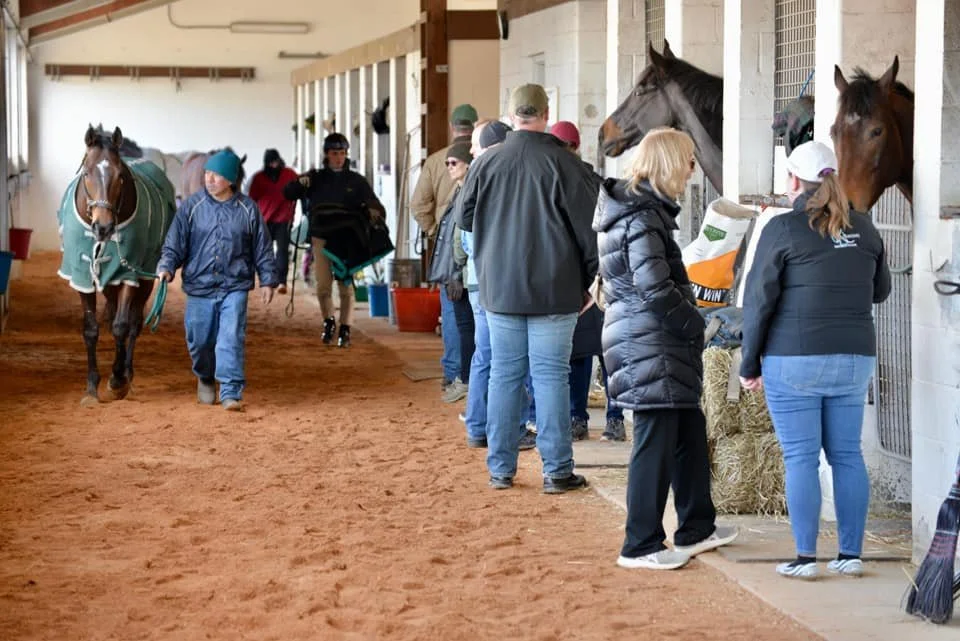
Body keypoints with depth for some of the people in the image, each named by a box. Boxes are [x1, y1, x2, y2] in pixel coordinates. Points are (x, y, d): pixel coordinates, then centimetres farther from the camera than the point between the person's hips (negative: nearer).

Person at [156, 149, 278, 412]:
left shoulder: (247, 209, 1)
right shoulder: (191, 207, 0)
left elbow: (262, 248, 8)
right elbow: (174, 244, 1)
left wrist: (268, 280, 6)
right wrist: (166, 267, -14)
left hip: (235, 287, -1)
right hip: (199, 286, 1)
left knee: (232, 338, -11)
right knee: (199, 341, 10)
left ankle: (231, 392, -8)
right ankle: (205, 379, 37)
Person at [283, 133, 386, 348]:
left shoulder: (356, 181, 7)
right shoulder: (317, 178, 9)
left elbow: (374, 205, 7)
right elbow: (288, 193, 7)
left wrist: (374, 210, -19)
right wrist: (300, 183, -16)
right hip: (321, 239, 1)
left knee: (346, 285, -6)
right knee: (323, 286, 0)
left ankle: (345, 329, 2)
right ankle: (329, 321, 25)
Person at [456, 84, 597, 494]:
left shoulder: (486, 163, -2)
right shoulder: (563, 163, -9)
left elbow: (464, 217, 11)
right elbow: (587, 228, -6)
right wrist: (589, 280, 6)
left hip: (500, 290, 3)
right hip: (554, 291, -3)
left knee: (504, 375, 10)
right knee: (551, 376, 1)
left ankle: (500, 468, 14)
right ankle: (557, 471, 3)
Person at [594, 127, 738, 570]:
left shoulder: (640, 206, 15)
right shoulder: (643, 217, -17)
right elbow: (655, 289, -22)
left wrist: (689, 321, 13)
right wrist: (694, 323, -10)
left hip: (661, 344, 11)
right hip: (649, 346, -11)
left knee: (690, 432, 18)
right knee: (656, 442, -4)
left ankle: (696, 528, 30)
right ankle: (641, 546, 4)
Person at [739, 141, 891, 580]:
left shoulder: (783, 228, -7)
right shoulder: (863, 228, 7)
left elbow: (759, 300, -6)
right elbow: (880, 290, 18)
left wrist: (749, 364, 2)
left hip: (795, 359, -4)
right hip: (854, 358, 5)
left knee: (800, 458, 0)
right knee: (847, 455, 9)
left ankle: (805, 558, 0)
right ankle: (851, 554, 11)